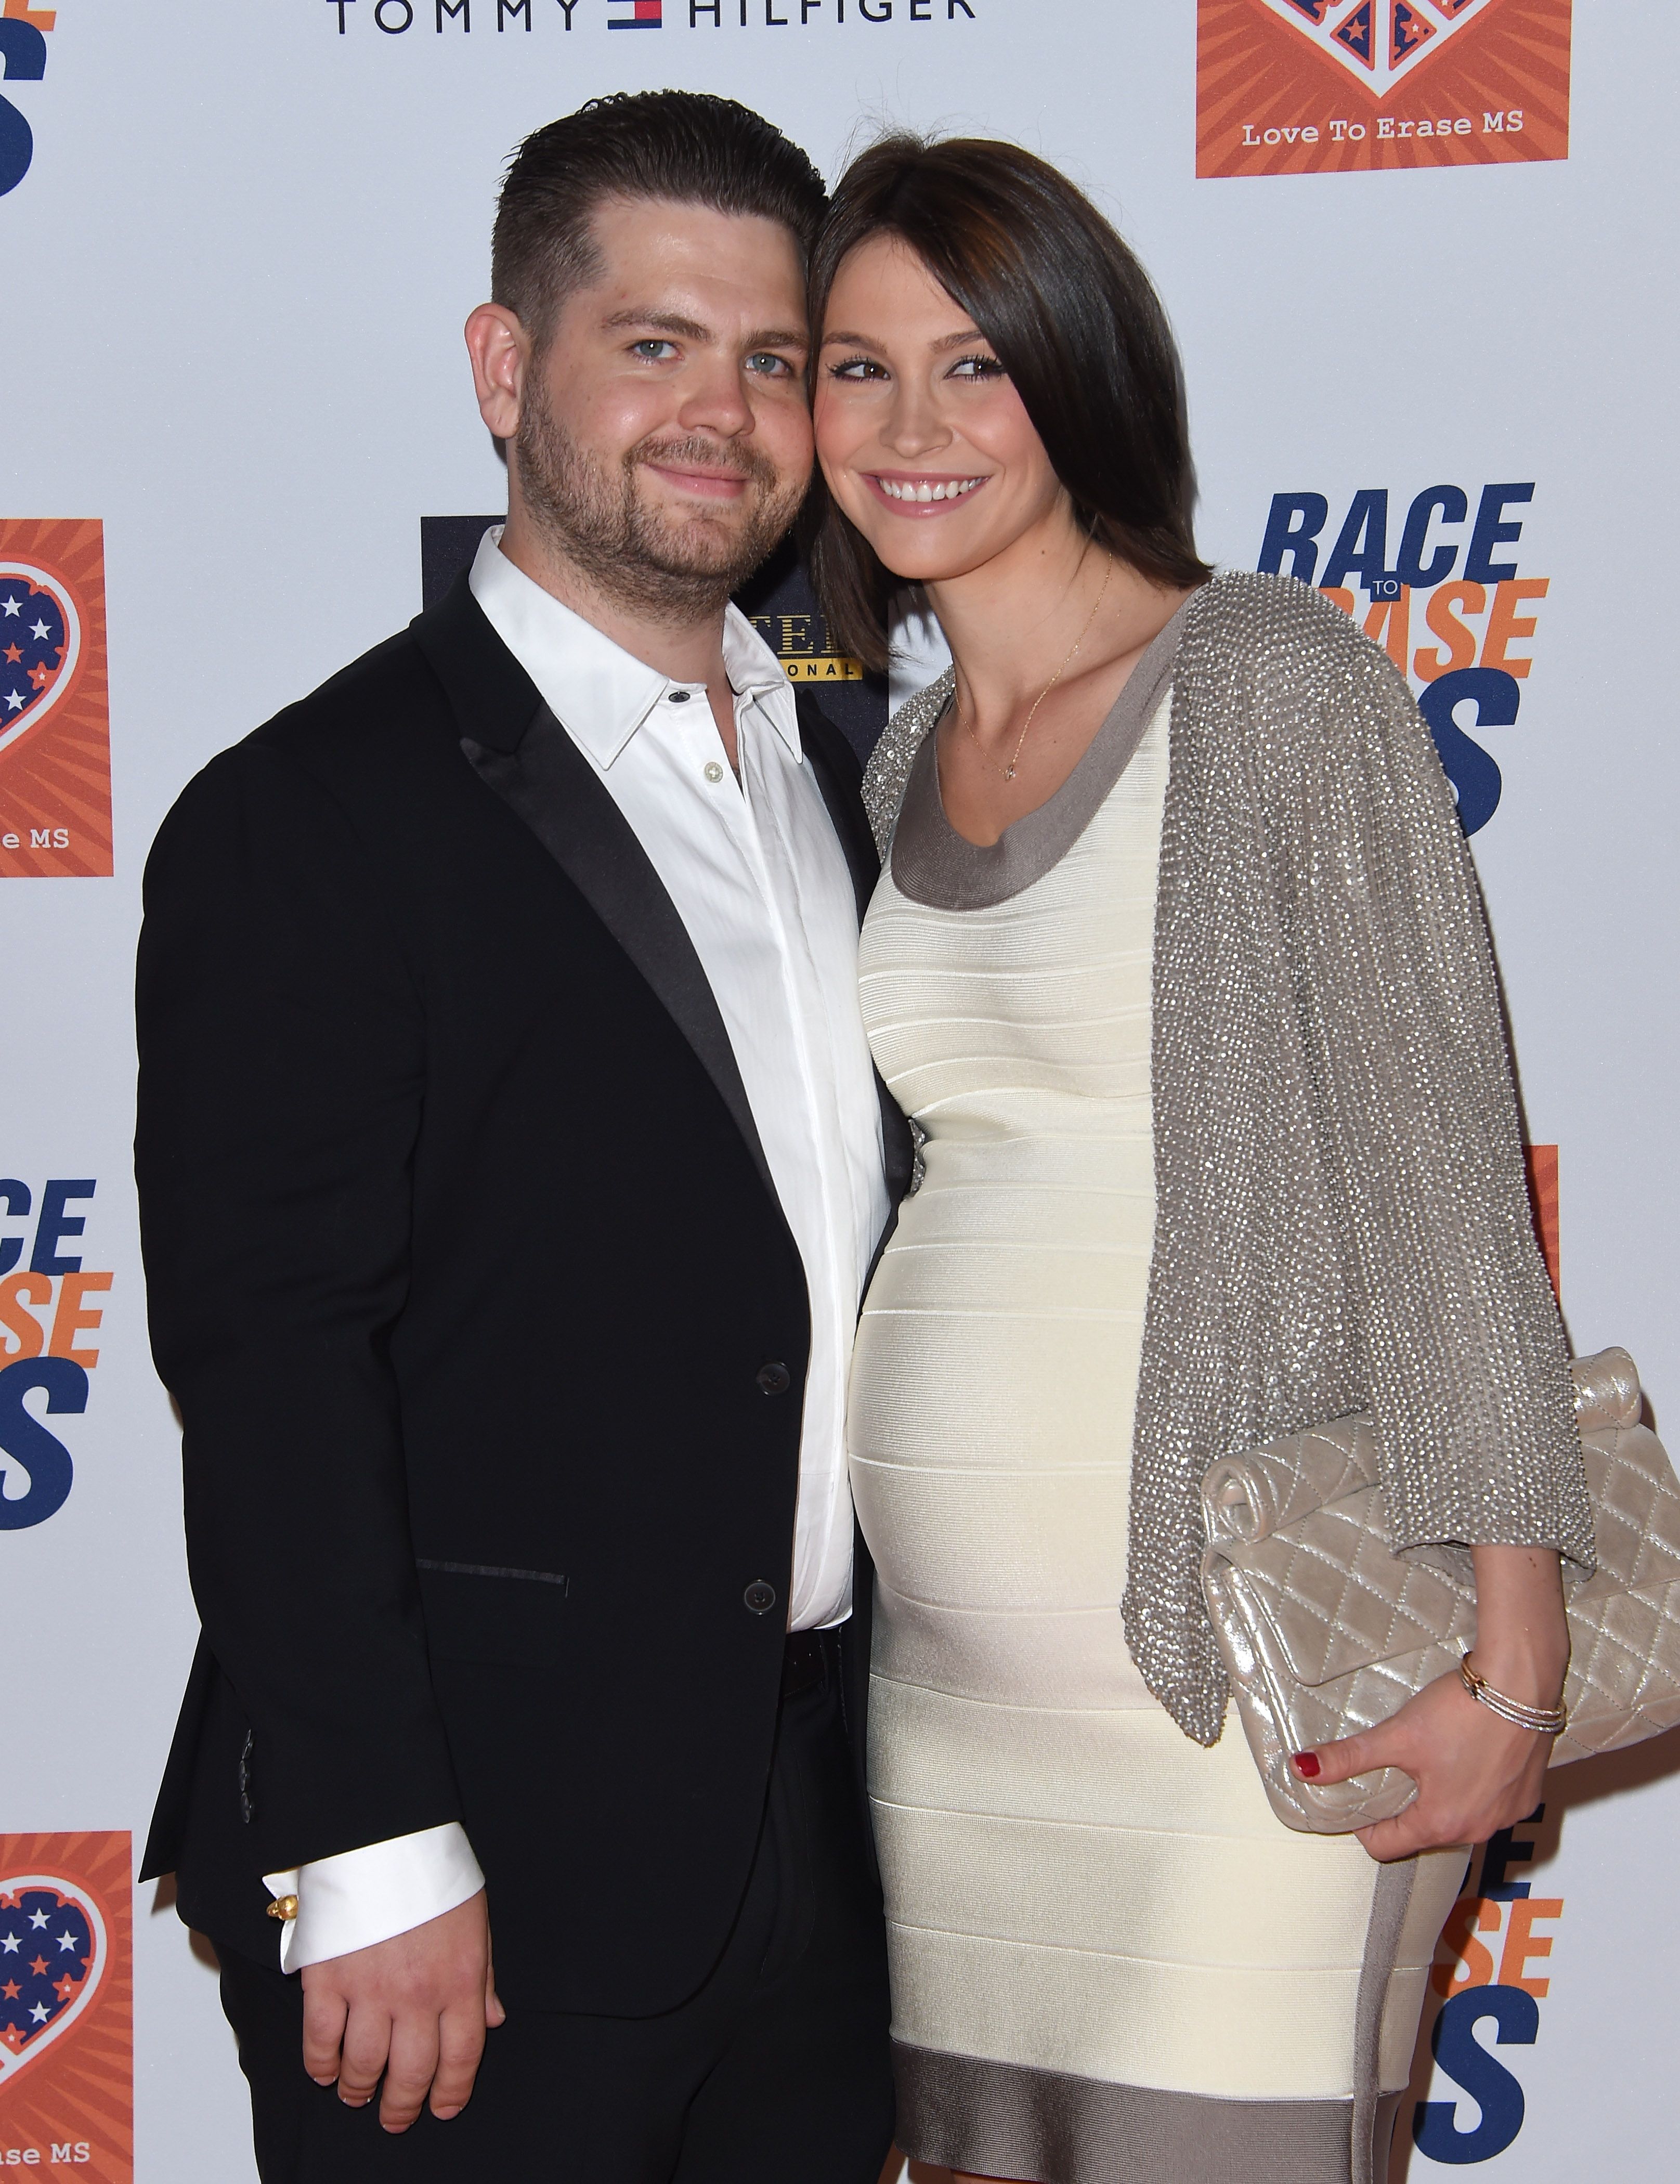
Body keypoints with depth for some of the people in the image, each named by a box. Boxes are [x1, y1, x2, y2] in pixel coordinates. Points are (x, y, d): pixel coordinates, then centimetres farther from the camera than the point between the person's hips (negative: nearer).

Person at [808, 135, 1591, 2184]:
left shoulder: (1279, 686, -7)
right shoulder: (899, 762, 13)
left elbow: (1441, 1177, -10)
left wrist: (1504, 1667, -15)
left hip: (1244, 1667, -6)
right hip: (934, 1666, 6)